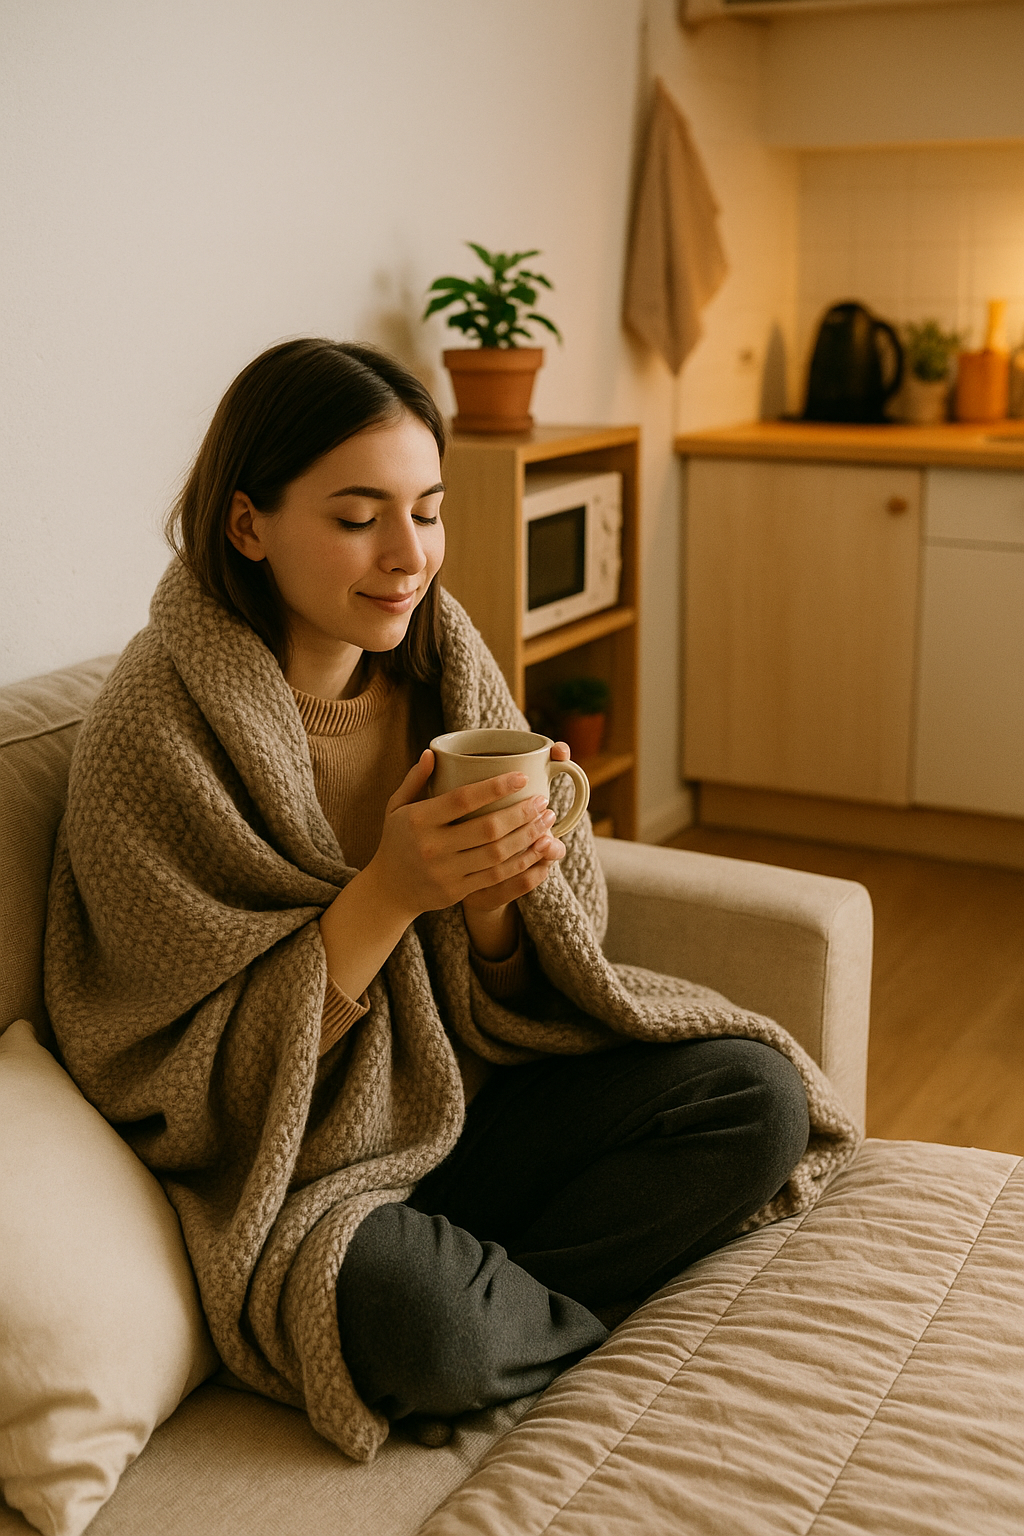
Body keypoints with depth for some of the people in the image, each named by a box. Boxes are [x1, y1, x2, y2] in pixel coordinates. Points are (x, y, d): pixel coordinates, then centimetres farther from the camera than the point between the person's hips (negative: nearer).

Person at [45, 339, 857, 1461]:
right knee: (411, 1318, -34)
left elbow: (509, 992, 1)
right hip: (303, 1154, -5)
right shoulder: (157, 726, -20)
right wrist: (388, 892, -28)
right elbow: (202, 1069, -17)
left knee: (758, 1097, -8)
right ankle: (570, 1320, -1)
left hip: (477, 1090, 6)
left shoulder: (445, 663, -3)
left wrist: (495, 893, -23)